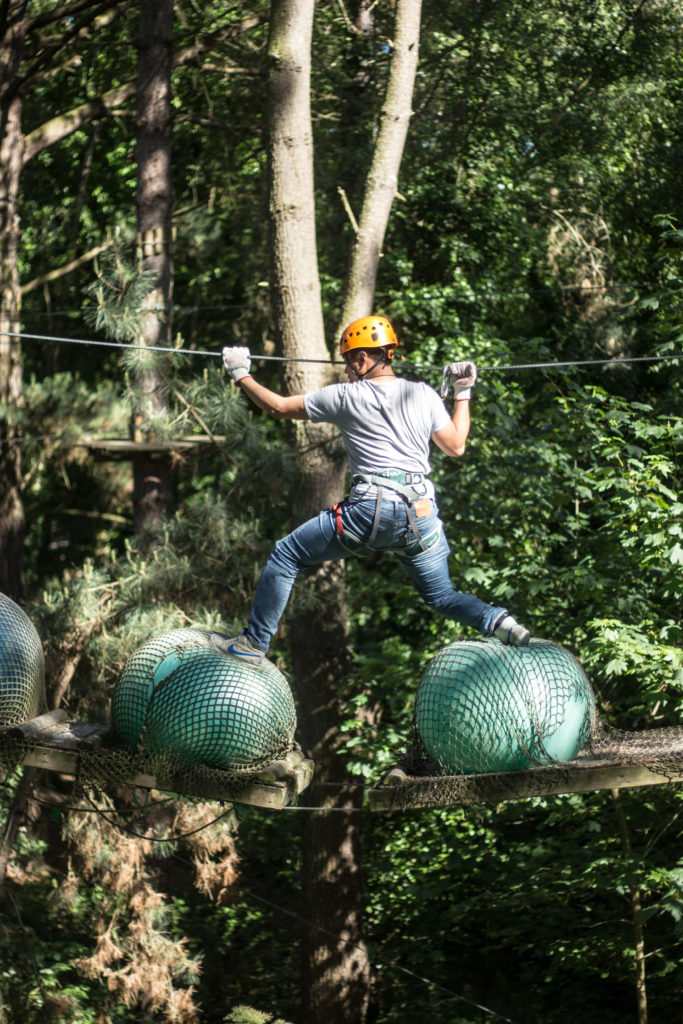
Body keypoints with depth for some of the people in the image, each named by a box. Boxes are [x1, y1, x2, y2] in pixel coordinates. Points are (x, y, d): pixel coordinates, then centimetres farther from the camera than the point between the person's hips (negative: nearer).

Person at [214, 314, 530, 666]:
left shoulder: (345, 397, 2)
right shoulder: (423, 394, 10)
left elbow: (278, 407, 9)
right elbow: (455, 446, 16)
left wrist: (241, 375, 23)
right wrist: (463, 394, 27)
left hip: (370, 510, -4)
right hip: (421, 514, 4)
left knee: (287, 555, 12)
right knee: (441, 596, 19)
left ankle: (253, 644, 13)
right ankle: (502, 624, -8)